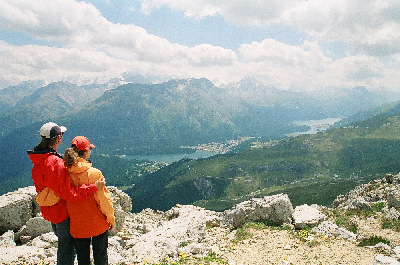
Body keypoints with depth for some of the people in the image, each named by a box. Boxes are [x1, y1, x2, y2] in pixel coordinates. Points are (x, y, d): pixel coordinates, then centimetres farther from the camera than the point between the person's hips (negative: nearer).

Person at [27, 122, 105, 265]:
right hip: (61, 212, -9)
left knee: (63, 242, 28)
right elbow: (67, 193, -30)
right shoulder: (55, 163, -30)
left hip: (48, 210, 9)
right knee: (67, 246, 7)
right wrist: (93, 187, -32)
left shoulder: (38, 160, 0)